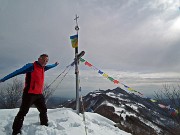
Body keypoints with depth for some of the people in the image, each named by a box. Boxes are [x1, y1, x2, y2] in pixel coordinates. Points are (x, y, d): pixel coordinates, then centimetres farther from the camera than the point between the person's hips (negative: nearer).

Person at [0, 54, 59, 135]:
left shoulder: (43, 68, 11)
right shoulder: (31, 66, -11)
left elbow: (48, 66, 34)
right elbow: (17, 72, -13)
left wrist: (55, 65, 53)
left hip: (39, 94, 8)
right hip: (29, 94, -8)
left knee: (43, 110, 18)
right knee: (23, 112, -3)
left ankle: (44, 126, 36)